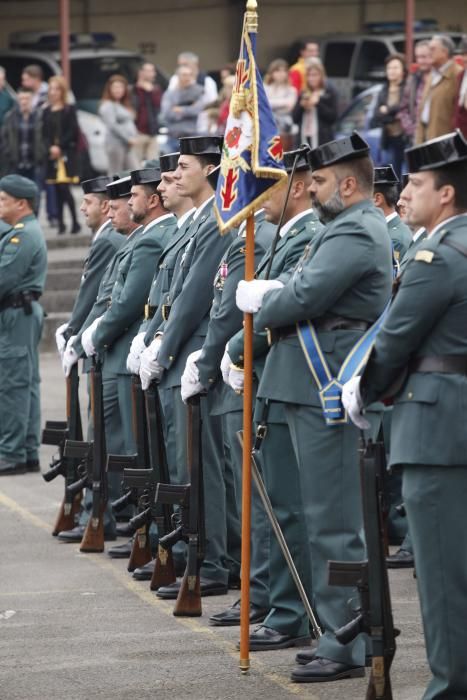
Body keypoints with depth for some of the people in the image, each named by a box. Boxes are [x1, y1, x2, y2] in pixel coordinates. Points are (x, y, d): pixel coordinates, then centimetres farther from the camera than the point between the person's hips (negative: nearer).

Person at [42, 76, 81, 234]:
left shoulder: (69, 110, 0)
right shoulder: (46, 111, 11)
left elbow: (73, 132, -6)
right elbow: (44, 133, 8)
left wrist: (60, 147, -13)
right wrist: (50, 148, -9)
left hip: (66, 154, -4)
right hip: (51, 155, 4)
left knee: (64, 187, -13)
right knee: (58, 190, 5)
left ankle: (75, 222, -8)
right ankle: (61, 223, 9)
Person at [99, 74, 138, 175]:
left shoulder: (125, 105, 20)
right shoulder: (108, 105, -6)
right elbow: (112, 125, -14)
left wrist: (133, 137, 2)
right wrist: (128, 138, -14)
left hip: (128, 145, 8)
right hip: (115, 143, -8)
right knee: (115, 175, -7)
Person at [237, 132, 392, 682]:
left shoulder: (355, 234, -16)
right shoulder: (350, 228, 19)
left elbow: (305, 297, -23)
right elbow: (301, 289, 19)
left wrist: (260, 306, -4)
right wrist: (271, 294, -1)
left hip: (327, 392, -11)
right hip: (316, 387, 11)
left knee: (333, 522, -7)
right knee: (329, 518, 15)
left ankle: (345, 647, -4)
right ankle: (339, 634, 21)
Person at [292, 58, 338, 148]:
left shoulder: (330, 91, 1)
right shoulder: (303, 93, 14)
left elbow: (333, 117, -6)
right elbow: (295, 118, 12)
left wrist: (318, 104, -12)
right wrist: (301, 105, -5)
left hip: (323, 138, -5)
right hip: (305, 138, 5)